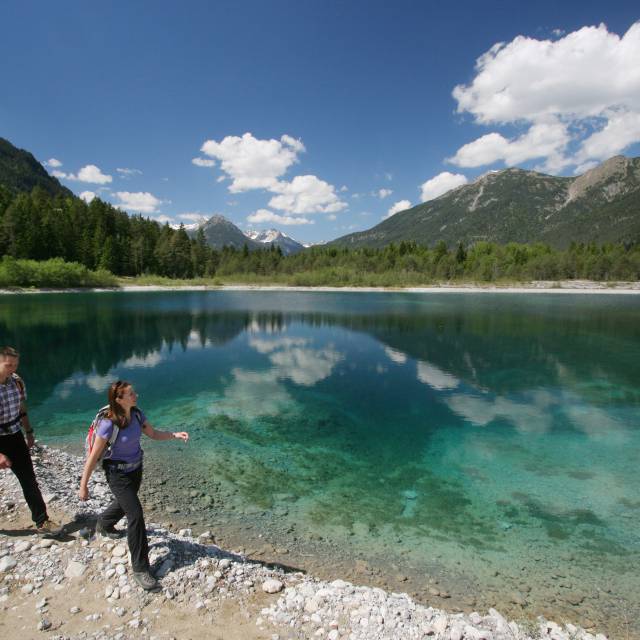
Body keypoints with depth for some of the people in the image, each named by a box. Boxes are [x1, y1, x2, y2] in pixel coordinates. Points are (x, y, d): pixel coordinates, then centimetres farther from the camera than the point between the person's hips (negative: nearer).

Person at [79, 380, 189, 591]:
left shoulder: (136, 414, -11)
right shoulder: (108, 424, -29)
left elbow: (154, 434, 1)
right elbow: (93, 457, -20)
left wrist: (175, 434, -15)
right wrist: (83, 485, -14)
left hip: (136, 469, 7)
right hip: (118, 474, -7)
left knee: (124, 503, 30)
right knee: (135, 515, -11)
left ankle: (103, 524, 64)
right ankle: (140, 569, 1)